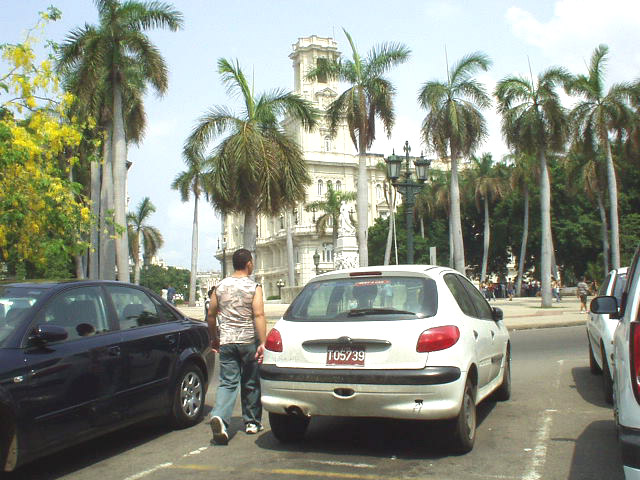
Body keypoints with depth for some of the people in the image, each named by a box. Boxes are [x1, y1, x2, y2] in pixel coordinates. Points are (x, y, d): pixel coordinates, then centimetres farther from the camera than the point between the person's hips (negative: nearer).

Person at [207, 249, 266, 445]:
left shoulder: (220, 287, 6)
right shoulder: (254, 287, -6)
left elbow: (211, 315, 11)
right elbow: (259, 315, -16)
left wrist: (214, 339, 23)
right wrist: (263, 343, -18)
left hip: (226, 342, 2)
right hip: (248, 341, -2)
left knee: (227, 382, 3)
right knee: (251, 384, 12)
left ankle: (219, 416, -21)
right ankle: (252, 422, 23)